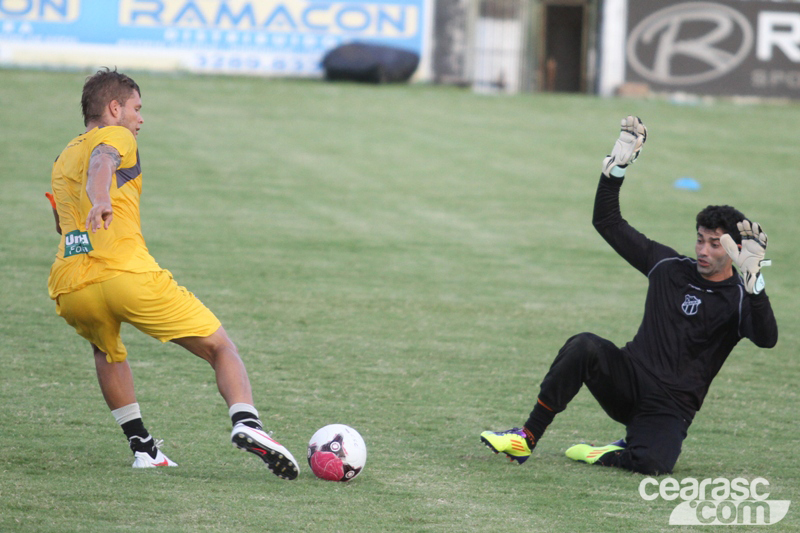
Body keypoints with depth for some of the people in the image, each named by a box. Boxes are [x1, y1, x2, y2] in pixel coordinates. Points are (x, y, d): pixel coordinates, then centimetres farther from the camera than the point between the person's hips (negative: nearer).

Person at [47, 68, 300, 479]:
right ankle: (245, 422, -23)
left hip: (69, 290, 6)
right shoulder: (115, 137, 11)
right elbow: (101, 161, -14)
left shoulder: (62, 161, 31)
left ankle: (142, 447, 25)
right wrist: (100, 199, -35)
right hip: (126, 273, -6)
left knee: (108, 352, 37)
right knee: (220, 348, 3)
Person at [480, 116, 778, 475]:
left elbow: (766, 338, -25)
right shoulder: (669, 267, 10)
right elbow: (608, 222, 14)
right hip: (628, 383, 4)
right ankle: (526, 440, -22)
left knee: (652, 465, -35)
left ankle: (610, 455, -1)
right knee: (585, 346, -29)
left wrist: (753, 279, -36)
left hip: (670, 407, -4)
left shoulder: (738, 300, -3)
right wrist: (617, 167, 3)